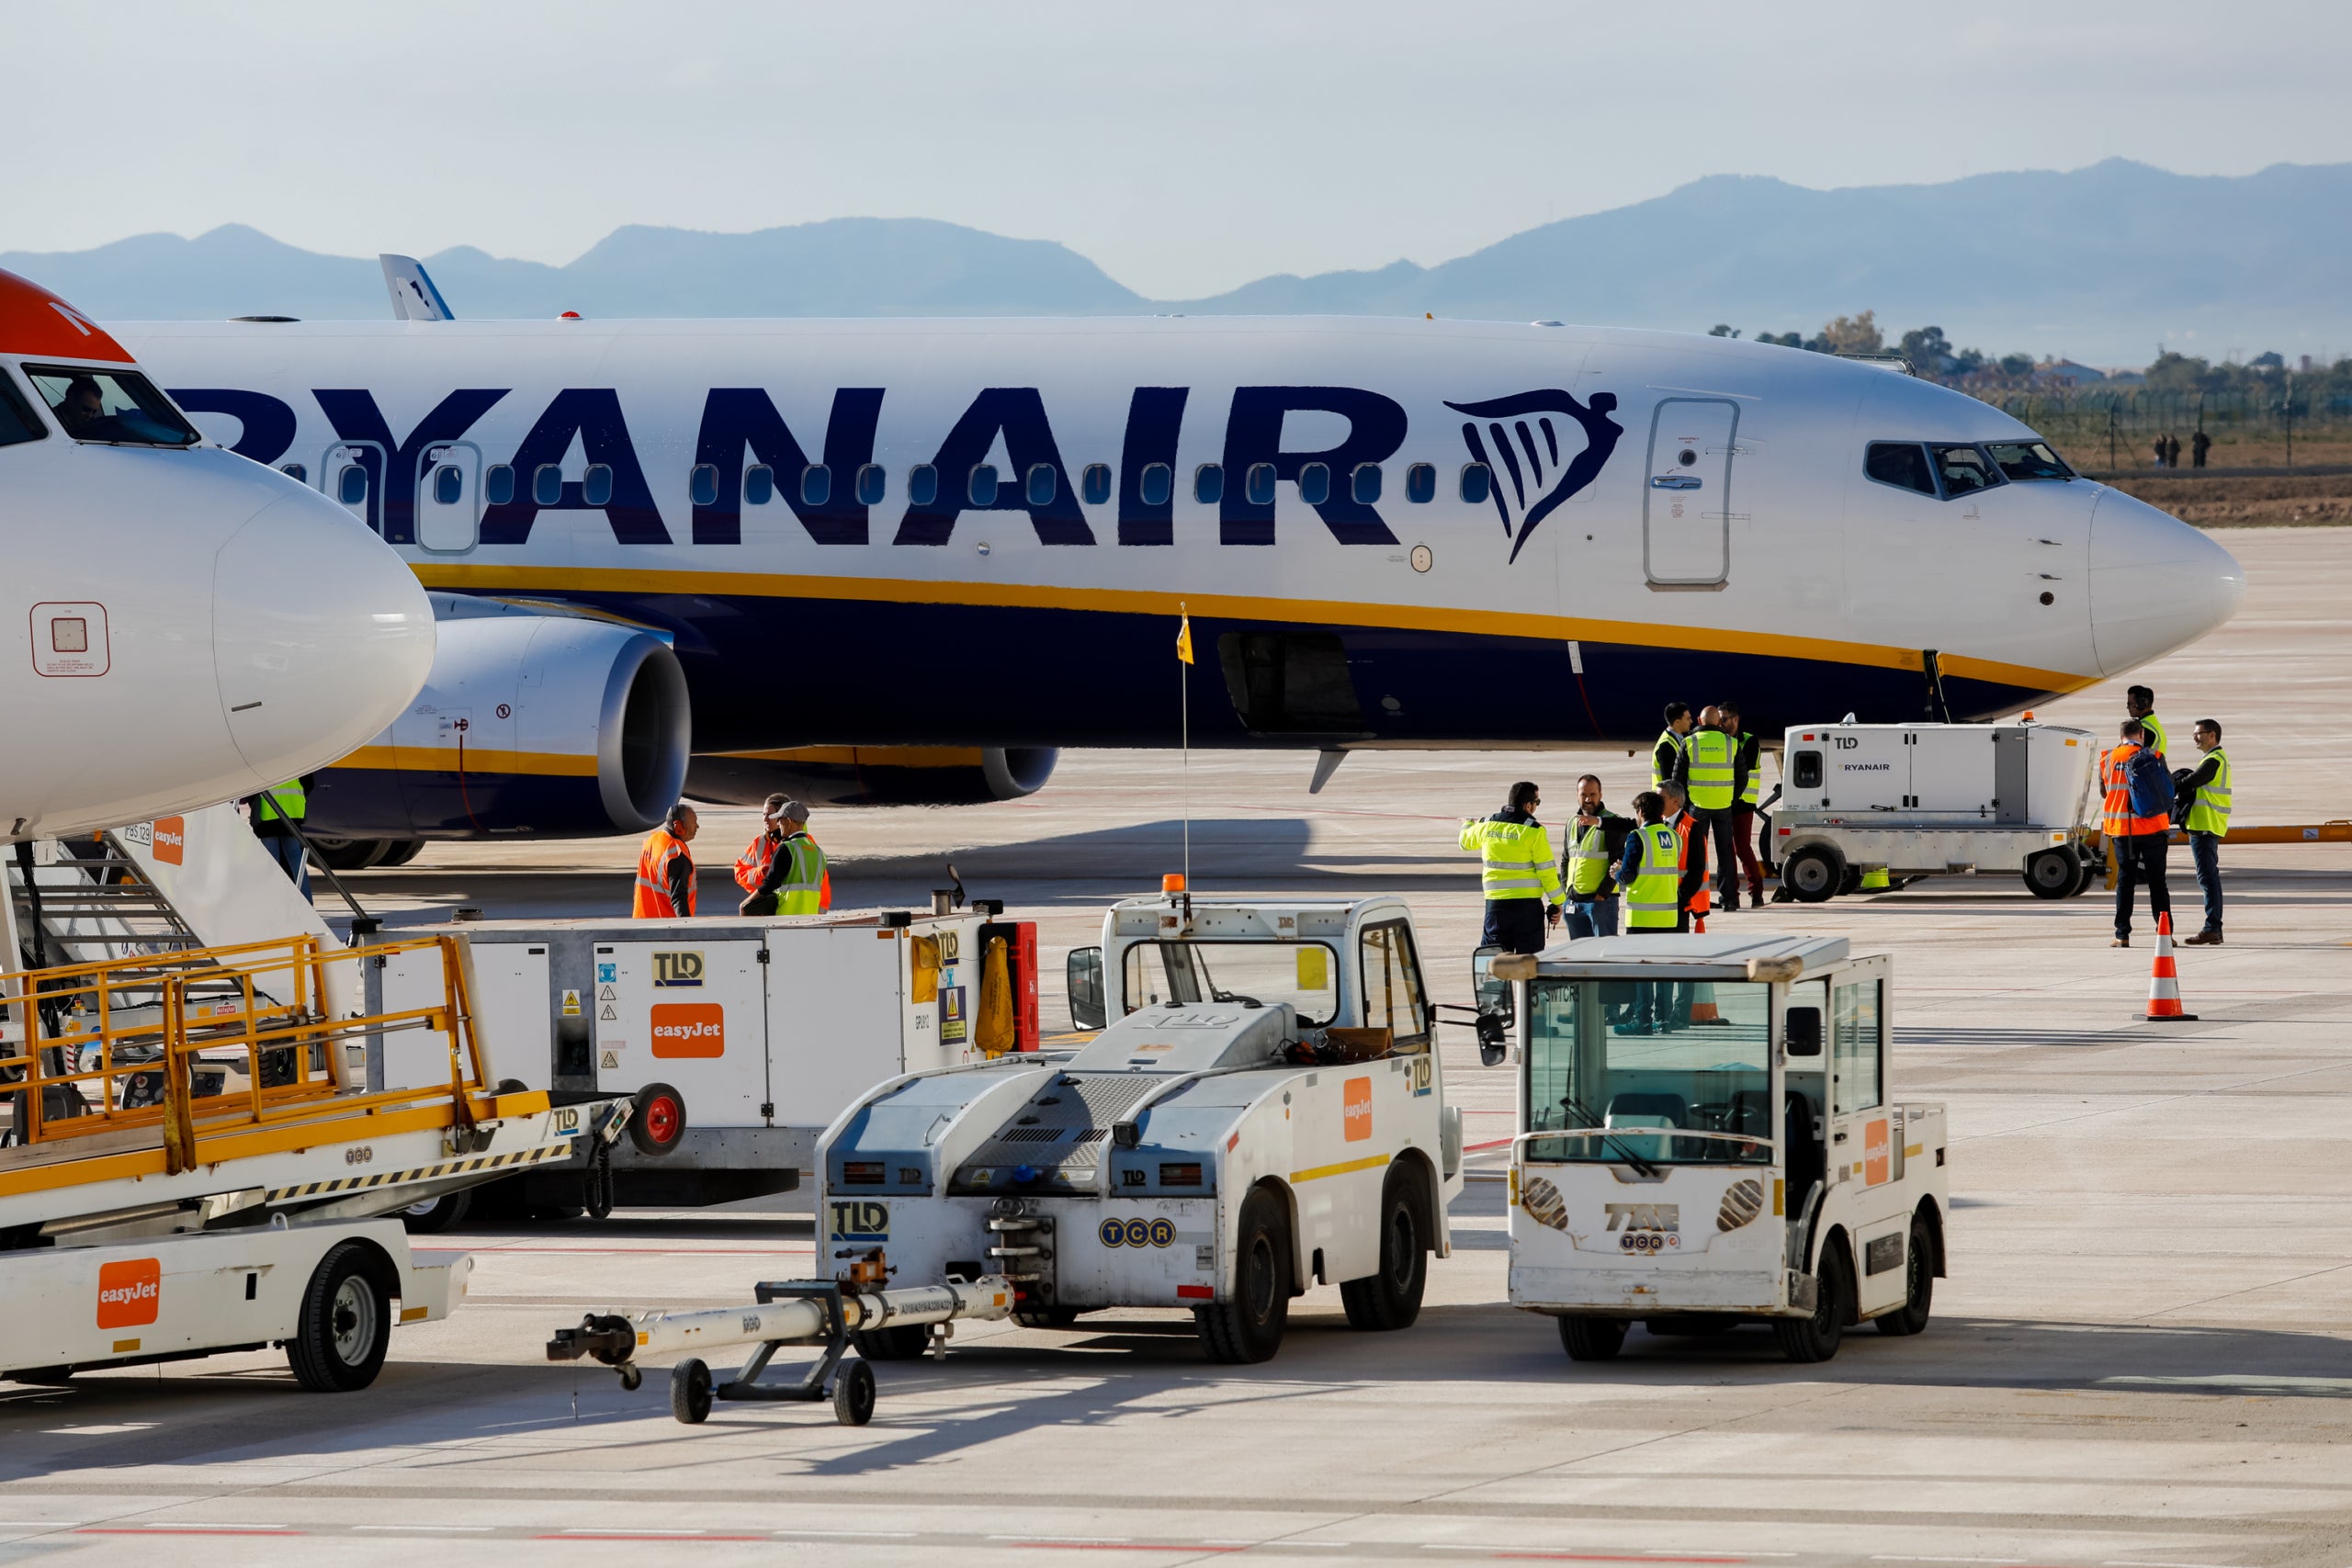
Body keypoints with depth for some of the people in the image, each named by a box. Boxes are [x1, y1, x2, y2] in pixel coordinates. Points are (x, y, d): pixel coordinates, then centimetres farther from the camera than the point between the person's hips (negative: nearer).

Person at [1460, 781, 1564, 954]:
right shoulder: (1534, 831, -11)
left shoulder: (1486, 826, 3)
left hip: (1495, 902, 4)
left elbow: (1466, 841, 25)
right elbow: (1546, 870, -10)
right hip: (1527, 904, -3)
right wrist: (1557, 902, 0)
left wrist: (1468, 824, 48)